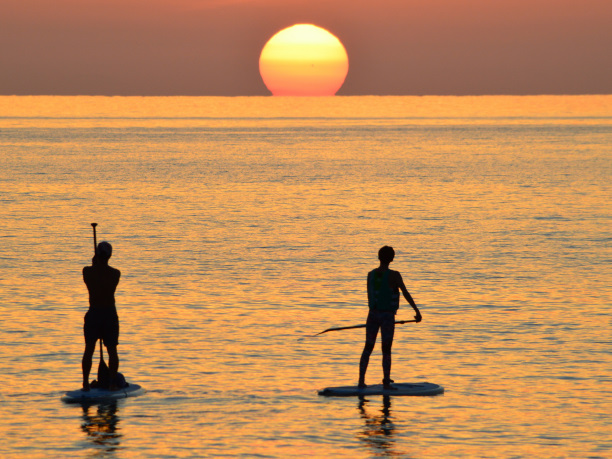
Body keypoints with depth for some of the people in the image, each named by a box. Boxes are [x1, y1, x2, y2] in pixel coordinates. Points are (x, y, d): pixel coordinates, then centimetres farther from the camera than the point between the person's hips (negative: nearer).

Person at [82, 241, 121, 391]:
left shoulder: (87, 271, -10)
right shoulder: (116, 274, -8)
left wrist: (95, 263, 24)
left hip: (93, 313, 0)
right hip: (110, 314, 0)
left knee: (89, 349, 6)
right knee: (112, 350, 5)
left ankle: (85, 383, 3)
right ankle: (112, 383, 4)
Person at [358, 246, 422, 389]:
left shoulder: (371, 275, 3)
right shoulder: (394, 275, -12)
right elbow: (406, 294, -14)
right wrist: (417, 311, -10)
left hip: (373, 314, 4)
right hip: (388, 316, -4)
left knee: (368, 348, 11)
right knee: (386, 351, 1)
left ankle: (361, 380, 8)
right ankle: (386, 382, 2)